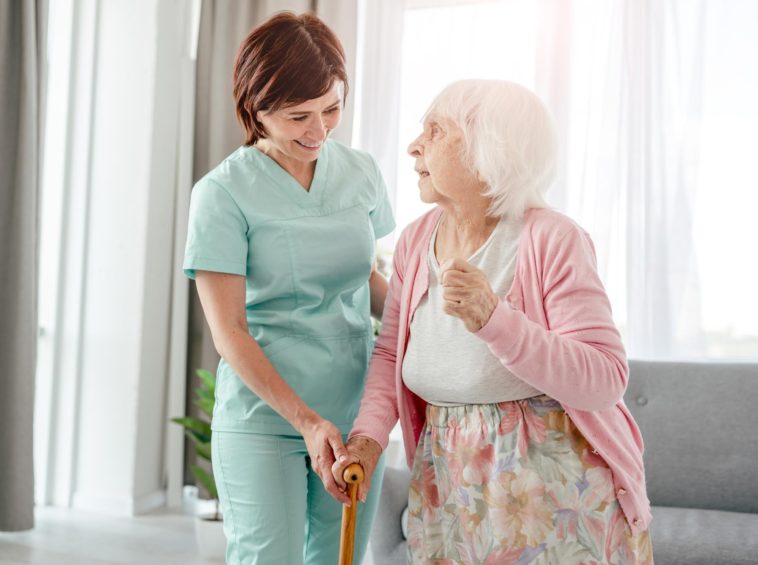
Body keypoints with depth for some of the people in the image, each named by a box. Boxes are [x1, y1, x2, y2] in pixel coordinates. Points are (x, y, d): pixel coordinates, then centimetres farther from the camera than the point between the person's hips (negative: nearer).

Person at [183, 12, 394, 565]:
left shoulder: (361, 171, 4)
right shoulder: (224, 193, -10)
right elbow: (229, 332, -11)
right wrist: (307, 421, -17)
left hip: (356, 415, 5)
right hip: (264, 421, -4)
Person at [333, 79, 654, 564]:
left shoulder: (551, 240, -19)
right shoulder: (417, 240, -1)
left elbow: (604, 379, -23)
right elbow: (390, 354, 6)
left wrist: (492, 317, -34)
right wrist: (367, 438, -11)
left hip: (554, 482, -5)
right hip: (449, 481, 5)